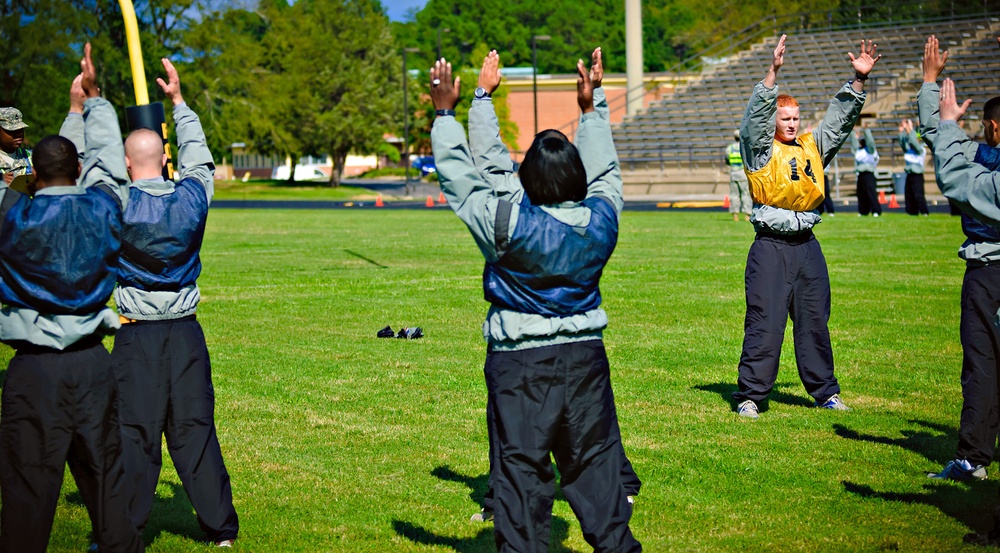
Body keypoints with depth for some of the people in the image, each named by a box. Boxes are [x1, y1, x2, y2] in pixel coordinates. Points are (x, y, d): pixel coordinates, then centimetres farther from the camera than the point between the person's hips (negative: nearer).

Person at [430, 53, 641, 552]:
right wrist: (589, 109, 26)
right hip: (584, 358, 4)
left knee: (522, 470, 2)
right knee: (594, 463, 12)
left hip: (519, 364, -4)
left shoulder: (509, 224, -17)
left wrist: (445, 112, 3)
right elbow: (605, 171, 15)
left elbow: (459, 178, -7)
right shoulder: (602, 220, -5)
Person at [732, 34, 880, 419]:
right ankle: (750, 395, 0)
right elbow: (757, 115, -18)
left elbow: (839, 119, 9)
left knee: (815, 322, 12)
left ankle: (825, 390, 22)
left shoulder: (812, 146, 12)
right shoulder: (761, 149, -2)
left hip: (807, 246, 5)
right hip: (771, 248, -5)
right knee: (764, 324, -6)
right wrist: (773, 72, -29)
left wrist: (858, 81, -4)